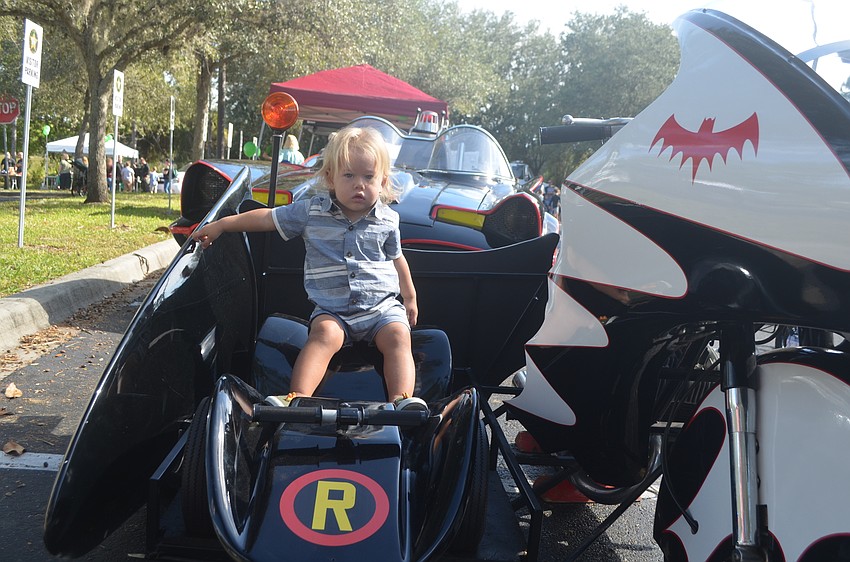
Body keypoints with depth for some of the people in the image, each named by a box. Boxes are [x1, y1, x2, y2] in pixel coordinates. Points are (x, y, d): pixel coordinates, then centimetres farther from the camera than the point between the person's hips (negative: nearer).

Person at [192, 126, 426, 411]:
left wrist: (410, 297, 26)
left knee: (398, 336, -26)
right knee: (324, 334, -30)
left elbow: (396, 258, 20)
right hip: (332, 310, -1)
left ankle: (402, 399, -37)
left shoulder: (387, 220, 4)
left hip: (382, 305, 1)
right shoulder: (312, 212, 2)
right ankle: (298, 396, -39)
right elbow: (267, 218, 10)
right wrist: (220, 225, 12)